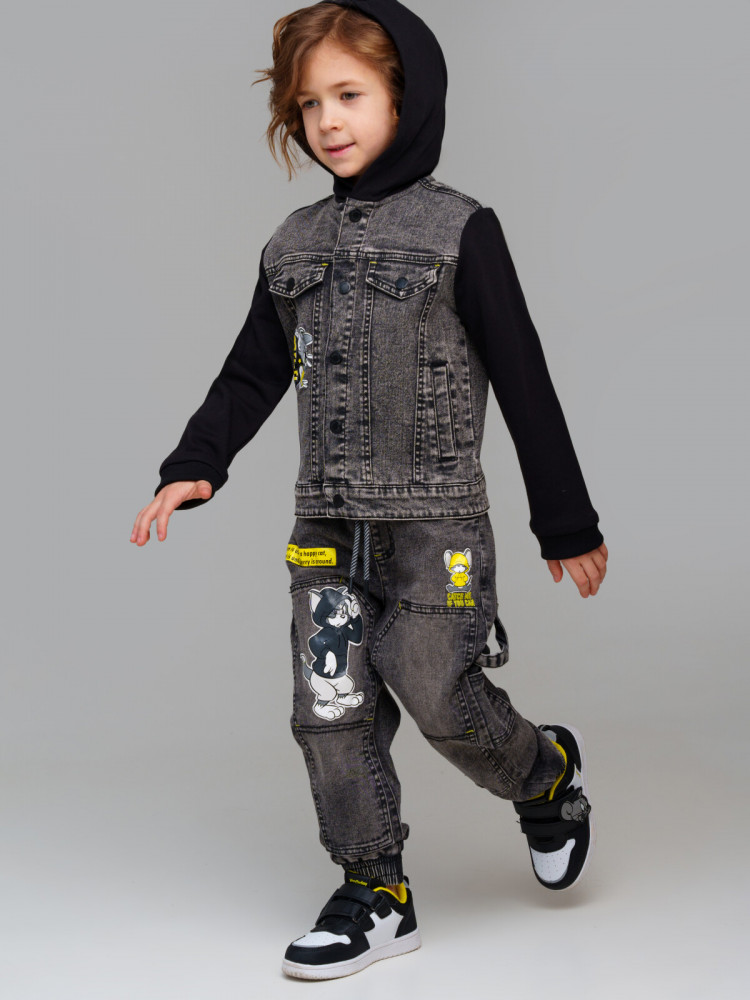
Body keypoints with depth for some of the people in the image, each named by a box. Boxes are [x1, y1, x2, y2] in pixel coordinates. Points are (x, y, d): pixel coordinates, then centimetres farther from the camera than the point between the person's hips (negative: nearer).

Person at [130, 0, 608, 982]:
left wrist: (567, 523, -2)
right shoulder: (294, 244, 10)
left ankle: (547, 773, 27)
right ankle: (376, 896, 15)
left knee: (437, 695, -4)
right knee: (331, 708, 2)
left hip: (436, 518, -5)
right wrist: (192, 467, -1)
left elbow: (524, 383, -4)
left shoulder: (459, 230, -6)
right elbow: (251, 374, 15)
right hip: (328, 521, 5)